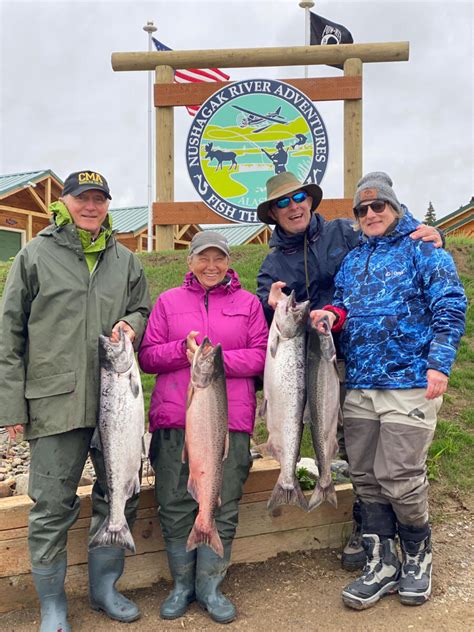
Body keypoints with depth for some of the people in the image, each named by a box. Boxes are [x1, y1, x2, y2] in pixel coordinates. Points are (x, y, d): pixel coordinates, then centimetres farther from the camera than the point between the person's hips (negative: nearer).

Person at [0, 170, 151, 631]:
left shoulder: (125, 260, 12)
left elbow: (142, 309, 22)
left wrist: (132, 325, -4)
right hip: (55, 400, -3)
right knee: (52, 507, 4)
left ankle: (104, 587, 33)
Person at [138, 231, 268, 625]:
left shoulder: (248, 303, 9)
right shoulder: (168, 301, 10)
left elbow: (261, 356, 2)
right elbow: (147, 357, 5)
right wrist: (184, 350, -13)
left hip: (230, 419, 0)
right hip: (175, 419, 1)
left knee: (223, 508, 6)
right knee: (176, 506, 5)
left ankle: (210, 585, 24)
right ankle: (182, 584, 25)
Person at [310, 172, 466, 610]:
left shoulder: (422, 248, 2)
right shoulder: (352, 260, 18)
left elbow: (450, 306, -5)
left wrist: (439, 363, -15)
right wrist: (333, 314, -3)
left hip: (409, 381, -6)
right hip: (358, 383, 6)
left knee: (399, 477, -4)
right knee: (365, 477, 8)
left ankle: (418, 556, 23)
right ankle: (381, 564, 23)